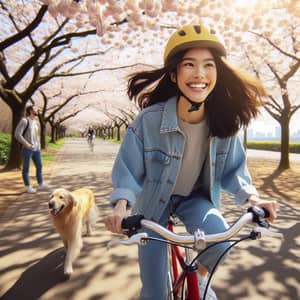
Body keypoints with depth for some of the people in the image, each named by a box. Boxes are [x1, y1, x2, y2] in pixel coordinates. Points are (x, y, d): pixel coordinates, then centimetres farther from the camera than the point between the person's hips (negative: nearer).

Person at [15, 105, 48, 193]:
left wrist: (39, 145, 15)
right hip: (27, 149, -8)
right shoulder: (24, 121, -9)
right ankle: (28, 187, 11)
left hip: (36, 149, 8)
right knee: (26, 168, 3)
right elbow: (17, 134, -16)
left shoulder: (35, 123, 15)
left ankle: (41, 185, 17)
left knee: (39, 166, 8)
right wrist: (26, 144, -18)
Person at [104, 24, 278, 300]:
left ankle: (199, 275, 9)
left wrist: (252, 198, -20)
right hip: (155, 201, -1)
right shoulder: (149, 120, -27)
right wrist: (122, 205, -35)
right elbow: (128, 172, -18)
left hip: (197, 198, 2)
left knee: (220, 239, -28)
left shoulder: (225, 122, -16)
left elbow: (232, 170, -3)